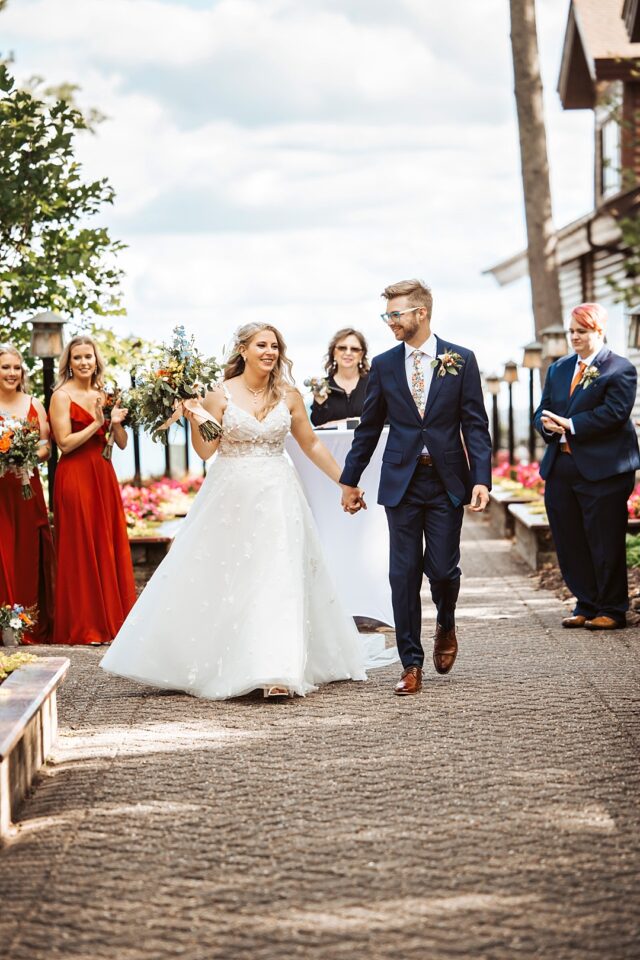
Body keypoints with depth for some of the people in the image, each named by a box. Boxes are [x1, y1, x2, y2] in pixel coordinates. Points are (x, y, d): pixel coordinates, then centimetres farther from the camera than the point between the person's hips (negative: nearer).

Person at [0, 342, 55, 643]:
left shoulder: (34, 404, 10)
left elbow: (47, 447, 9)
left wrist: (28, 457, -10)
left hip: (28, 487, 3)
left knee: (31, 553, 4)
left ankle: (36, 627, 11)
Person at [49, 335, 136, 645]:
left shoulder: (103, 396, 13)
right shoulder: (62, 396, -5)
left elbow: (122, 443, 11)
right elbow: (65, 443, -13)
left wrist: (116, 422, -8)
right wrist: (96, 424, -16)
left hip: (104, 476, 6)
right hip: (75, 476, -6)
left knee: (109, 546, 7)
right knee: (81, 549, -2)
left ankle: (112, 618, 15)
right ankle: (83, 626, 4)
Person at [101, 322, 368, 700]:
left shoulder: (289, 395, 4)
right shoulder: (221, 394, -2)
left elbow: (312, 444, 12)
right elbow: (204, 450, -5)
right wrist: (193, 419, -22)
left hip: (277, 497, 1)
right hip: (231, 497, -1)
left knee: (278, 581, -5)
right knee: (220, 580, 3)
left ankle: (277, 672, -6)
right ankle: (212, 666, 17)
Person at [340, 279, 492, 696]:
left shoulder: (460, 360, 0)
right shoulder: (384, 365, 6)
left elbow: (475, 425, -2)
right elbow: (369, 427, 12)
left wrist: (481, 479, -12)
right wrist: (350, 480, 13)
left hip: (446, 481, -2)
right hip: (401, 482, 2)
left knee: (442, 568, -2)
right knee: (404, 574, 1)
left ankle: (446, 627, 31)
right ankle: (411, 665, 9)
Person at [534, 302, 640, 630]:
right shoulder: (558, 369, 18)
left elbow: (613, 413, -16)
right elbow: (542, 410, 16)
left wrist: (569, 425, -17)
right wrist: (548, 424, -8)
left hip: (602, 469, -7)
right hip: (560, 468, 7)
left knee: (606, 543, -1)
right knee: (570, 542, 8)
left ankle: (612, 610, 9)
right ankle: (586, 605, 19)